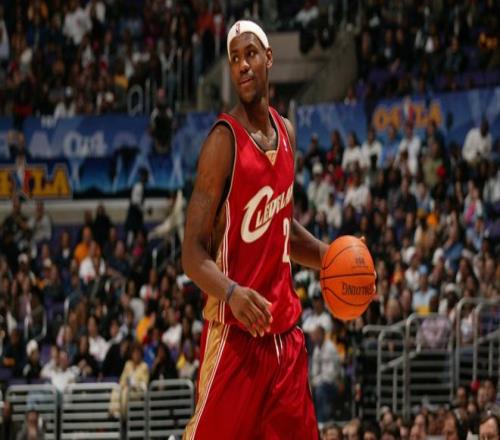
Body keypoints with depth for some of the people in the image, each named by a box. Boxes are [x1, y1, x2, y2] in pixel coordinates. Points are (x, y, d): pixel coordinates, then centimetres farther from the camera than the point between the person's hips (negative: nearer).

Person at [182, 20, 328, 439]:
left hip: (285, 330, 7)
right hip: (235, 332, -7)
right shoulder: (224, 141, -11)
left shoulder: (286, 132, 12)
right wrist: (231, 293, -32)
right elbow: (193, 252, -15)